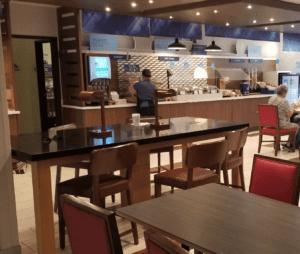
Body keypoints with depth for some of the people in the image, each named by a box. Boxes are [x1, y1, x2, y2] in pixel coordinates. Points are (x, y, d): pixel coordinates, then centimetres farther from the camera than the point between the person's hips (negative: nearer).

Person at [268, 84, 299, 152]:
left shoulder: (271, 99, 1)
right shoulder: (284, 101, -22)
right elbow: (289, 114, -18)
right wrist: (292, 107, 0)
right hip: (282, 125, -8)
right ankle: (288, 144, 18)